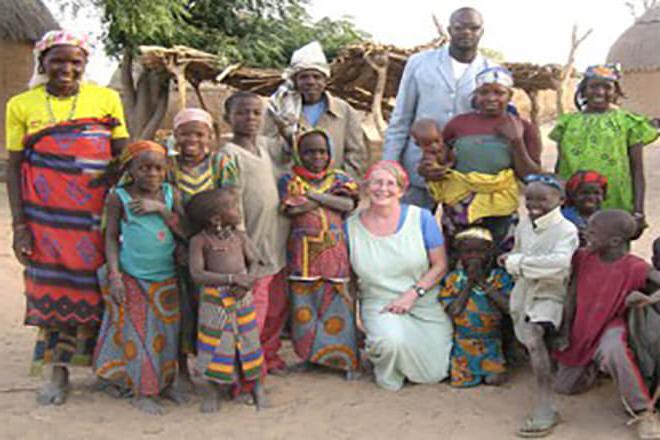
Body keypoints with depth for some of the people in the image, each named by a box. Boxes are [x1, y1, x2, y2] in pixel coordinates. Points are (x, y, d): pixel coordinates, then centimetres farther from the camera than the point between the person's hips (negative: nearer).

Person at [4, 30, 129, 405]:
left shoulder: (106, 99, 2)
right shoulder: (22, 105, 3)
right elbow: (14, 167, 3)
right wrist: (19, 226, -3)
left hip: (98, 214, 0)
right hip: (47, 215, 0)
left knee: (97, 286, 5)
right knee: (52, 288, 4)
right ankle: (58, 373, 17)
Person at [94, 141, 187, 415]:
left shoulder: (170, 194, -1)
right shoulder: (119, 197, -8)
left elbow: (186, 232, -6)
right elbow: (112, 237, -5)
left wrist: (161, 208, -17)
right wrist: (114, 274, -12)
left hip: (166, 278, 3)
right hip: (132, 279, -3)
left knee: (167, 332, 11)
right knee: (138, 334, 2)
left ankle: (165, 383, 28)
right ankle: (142, 392, 13)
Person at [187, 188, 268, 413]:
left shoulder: (240, 236, 5)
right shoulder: (200, 241, -7)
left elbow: (254, 261, 8)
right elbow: (197, 274, -14)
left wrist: (247, 281, -13)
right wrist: (231, 278, -20)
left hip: (243, 296, 3)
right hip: (215, 298, -3)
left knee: (249, 339, 10)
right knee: (215, 342, 3)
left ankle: (256, 386, 28)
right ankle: (212, 390, 21)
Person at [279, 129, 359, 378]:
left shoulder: (339, 179, 11)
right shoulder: (290, 180, 7)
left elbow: (349, 205, -7)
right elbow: (292, 209, -11)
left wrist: (313, 195, -10)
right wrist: (330, 197, -5)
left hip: (334, 249, 0)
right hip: (303, 249, 0)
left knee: (337, 302, 0)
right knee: (304, 303, 3)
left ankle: (344, 358, 9)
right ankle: (308, 354, 18)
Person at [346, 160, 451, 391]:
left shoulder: (421, 218, -4)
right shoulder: (352, 225, -1)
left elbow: (440, 265, -2)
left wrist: (412, 294, -14)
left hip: (427, 305, 1)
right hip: (379, 304, -1)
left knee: (433, 374, -5)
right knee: (392, 342, -34)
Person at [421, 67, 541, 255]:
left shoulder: (522, 128, 4)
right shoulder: (458, 124, 8)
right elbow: (440, 164, 19)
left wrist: (517, 141, -11)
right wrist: (427, 171, -3)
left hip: (500, 216, -1)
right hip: (458, 212, 2)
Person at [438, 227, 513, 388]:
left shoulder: (500, 277, -2)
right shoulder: (452, 279, -3)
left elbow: (509, 307, -16)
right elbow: (453, 311, -14)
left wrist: (484, 283, -16)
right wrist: (469, 283, -15)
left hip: (491, 342, 0)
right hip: (462, 343, 0)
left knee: (496, 378, -13)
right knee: (461, 380, -10)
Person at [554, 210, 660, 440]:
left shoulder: (633, 267, -21)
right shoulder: (583, 257, -10)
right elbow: (572, 294, 1)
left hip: (610, 326, -4)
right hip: (581, 329, 4)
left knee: (612, 350, -41)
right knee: (563, 387, 12)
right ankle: (593, 365, 41)